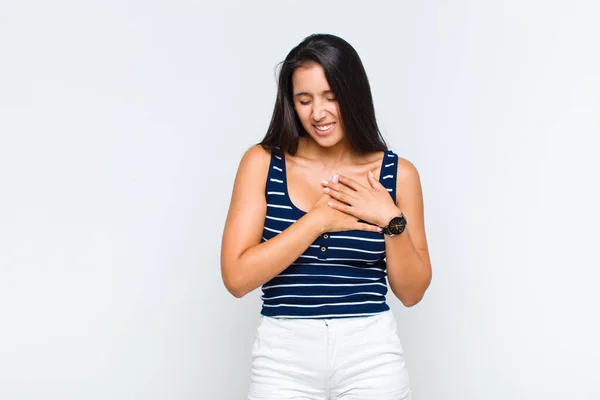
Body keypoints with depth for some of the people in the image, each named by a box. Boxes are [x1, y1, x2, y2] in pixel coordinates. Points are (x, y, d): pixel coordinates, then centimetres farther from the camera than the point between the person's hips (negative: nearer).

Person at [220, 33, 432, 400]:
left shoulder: (398, 173, -1)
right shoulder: (262, 163, -3)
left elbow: (412, 292, 2)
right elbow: (237, 278, -10)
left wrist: (392, 220, -12)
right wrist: (318, 220, -15)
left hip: (371, 354, 1)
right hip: (284, 355, 0)